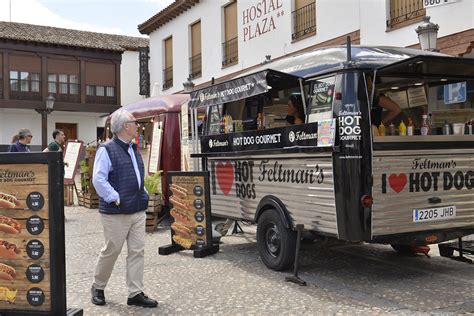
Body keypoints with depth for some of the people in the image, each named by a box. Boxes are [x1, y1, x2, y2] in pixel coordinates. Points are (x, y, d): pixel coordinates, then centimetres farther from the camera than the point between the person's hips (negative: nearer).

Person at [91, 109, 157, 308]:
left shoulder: (133, 149, 15)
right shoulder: (107, 150, -12)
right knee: (111, 251, 4)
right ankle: (98, 287, 26)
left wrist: (143, 195, 13)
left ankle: (136, 293, 13)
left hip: (138, 210, 8)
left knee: (137, 251, 6)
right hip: (116, 213, -7)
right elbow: (98, 179, -18)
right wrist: (115, 199, -19)